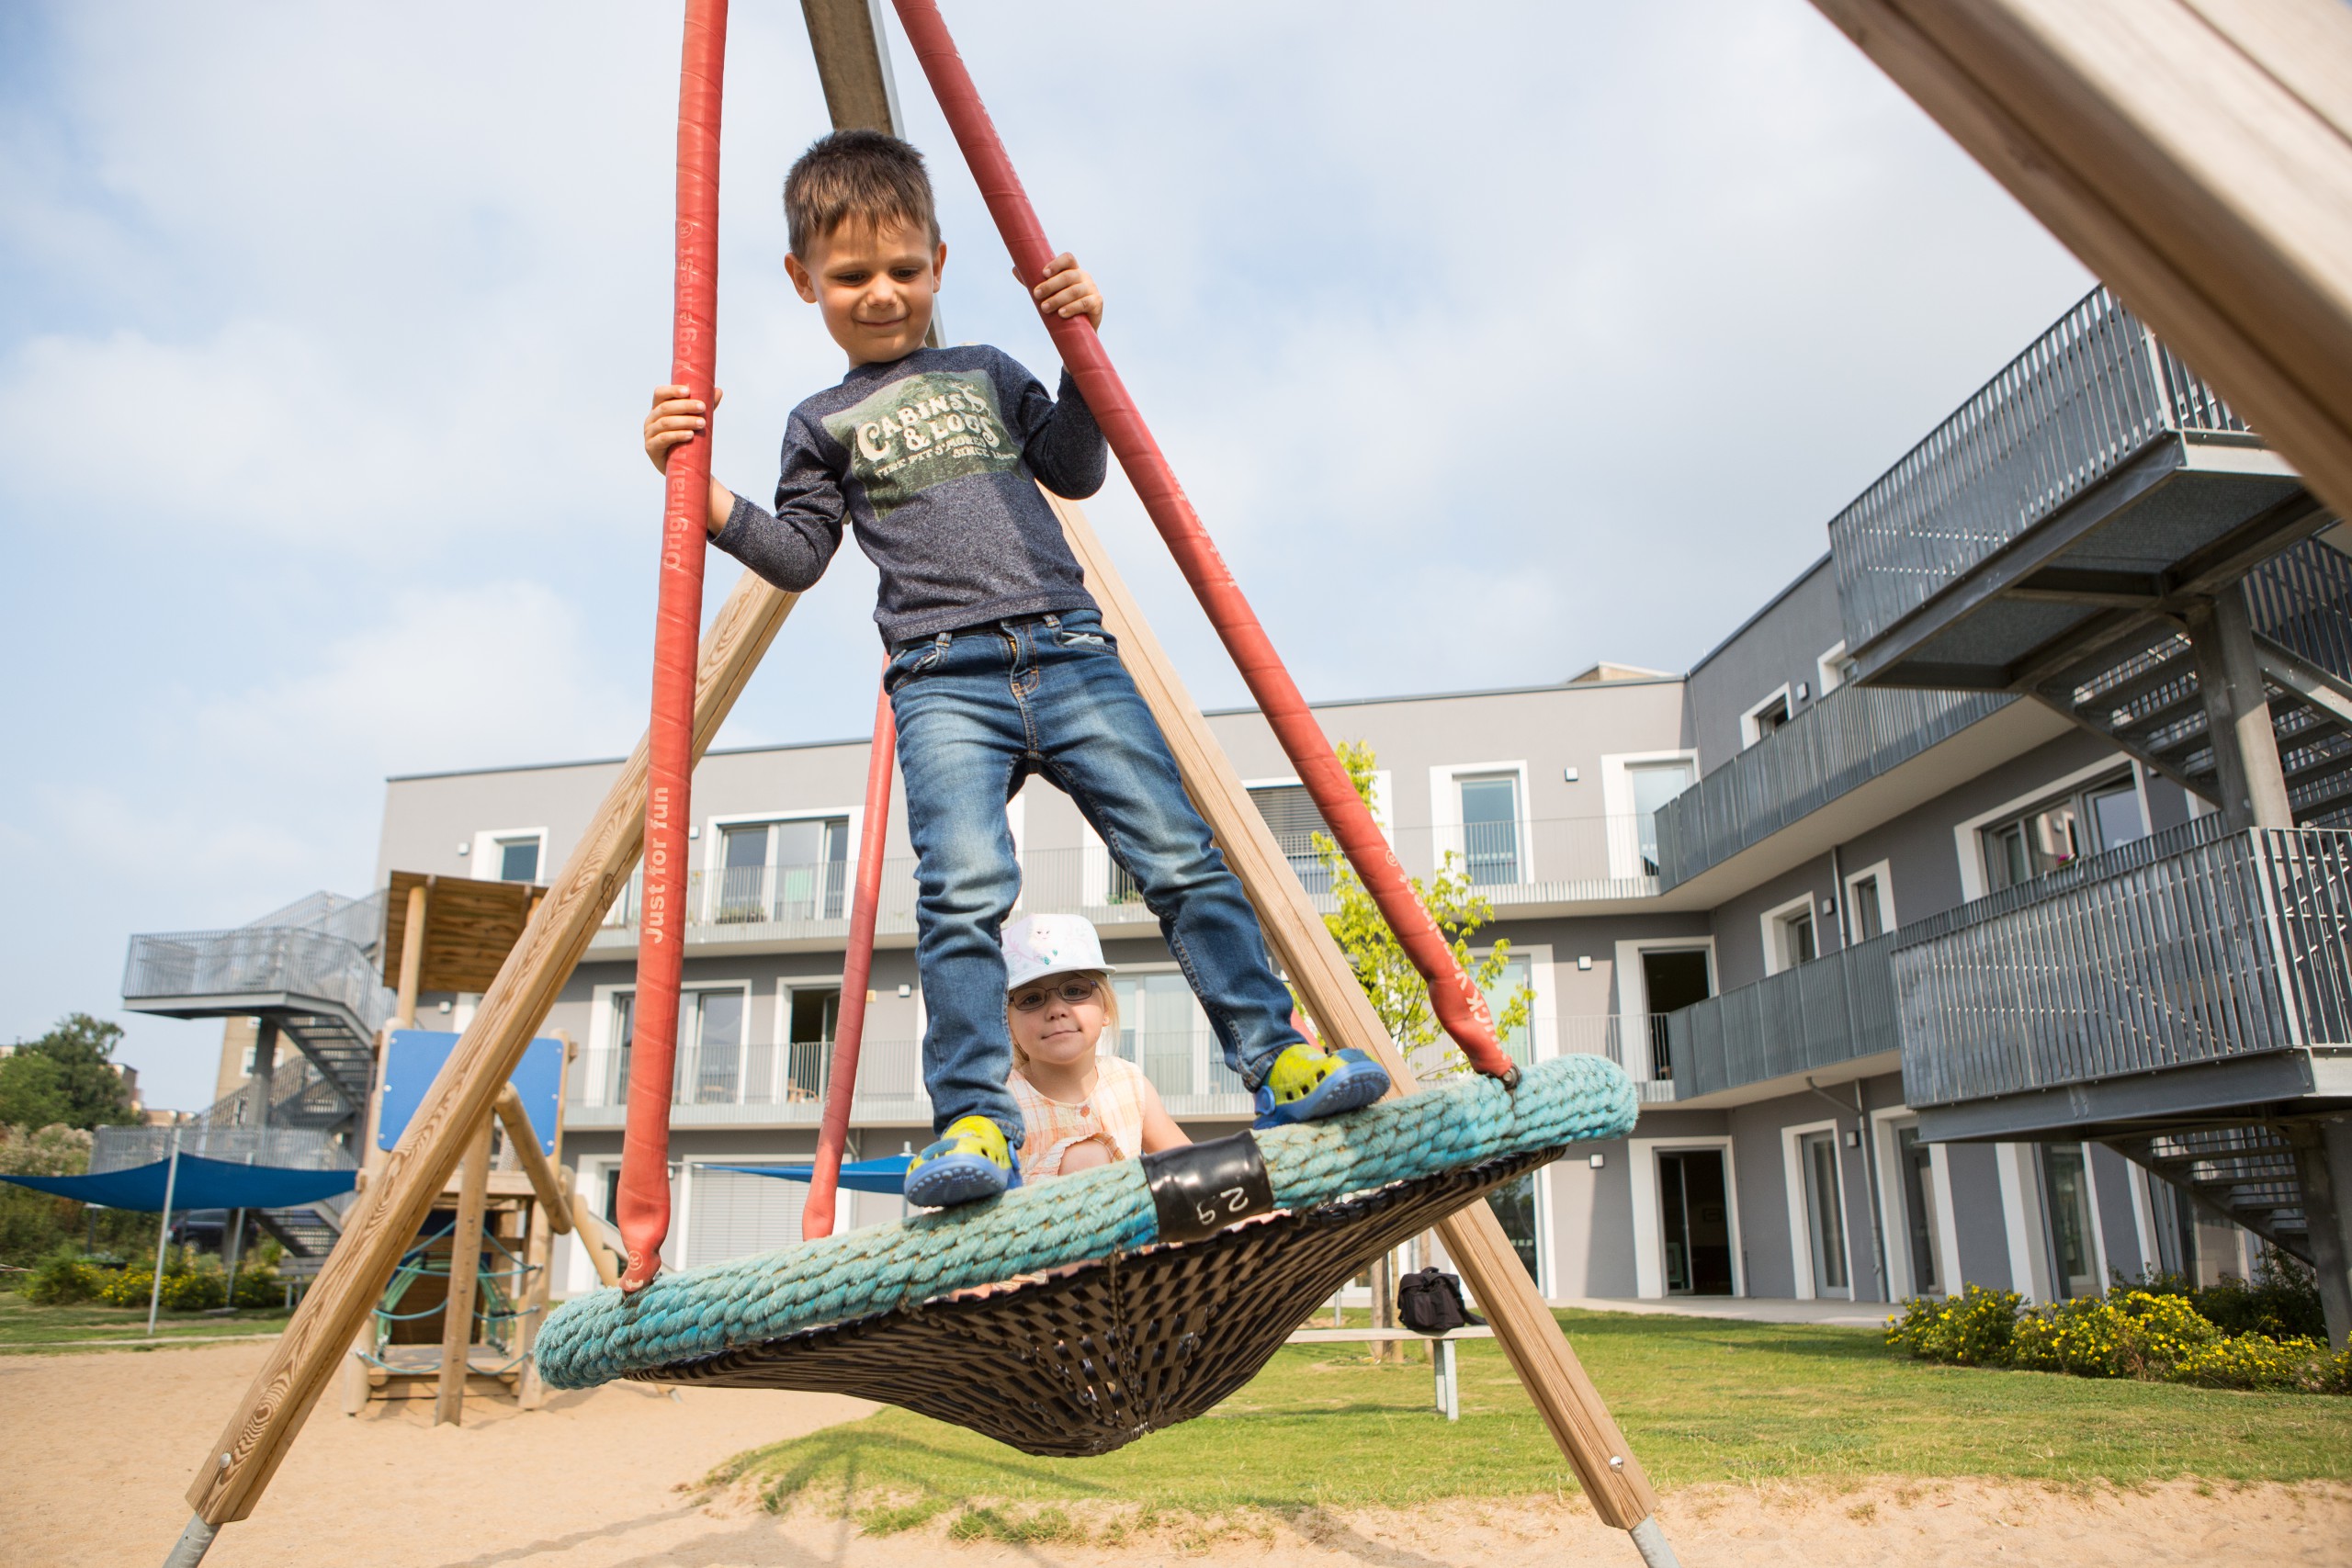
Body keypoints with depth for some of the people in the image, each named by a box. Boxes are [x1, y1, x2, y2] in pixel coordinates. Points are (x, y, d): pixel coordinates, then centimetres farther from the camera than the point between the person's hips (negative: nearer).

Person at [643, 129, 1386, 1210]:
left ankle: (1276, 1058, -1)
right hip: (943, 677, -2)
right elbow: (800, 557, 11)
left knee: (1180, 857, -7)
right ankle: (973, 1121, -16)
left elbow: (1076, 473, 20)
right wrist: (707, 496, -2)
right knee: (963, 888, -22)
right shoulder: (824, 423, 17)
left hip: (1069, 649, 2)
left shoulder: (988, 373, 22)